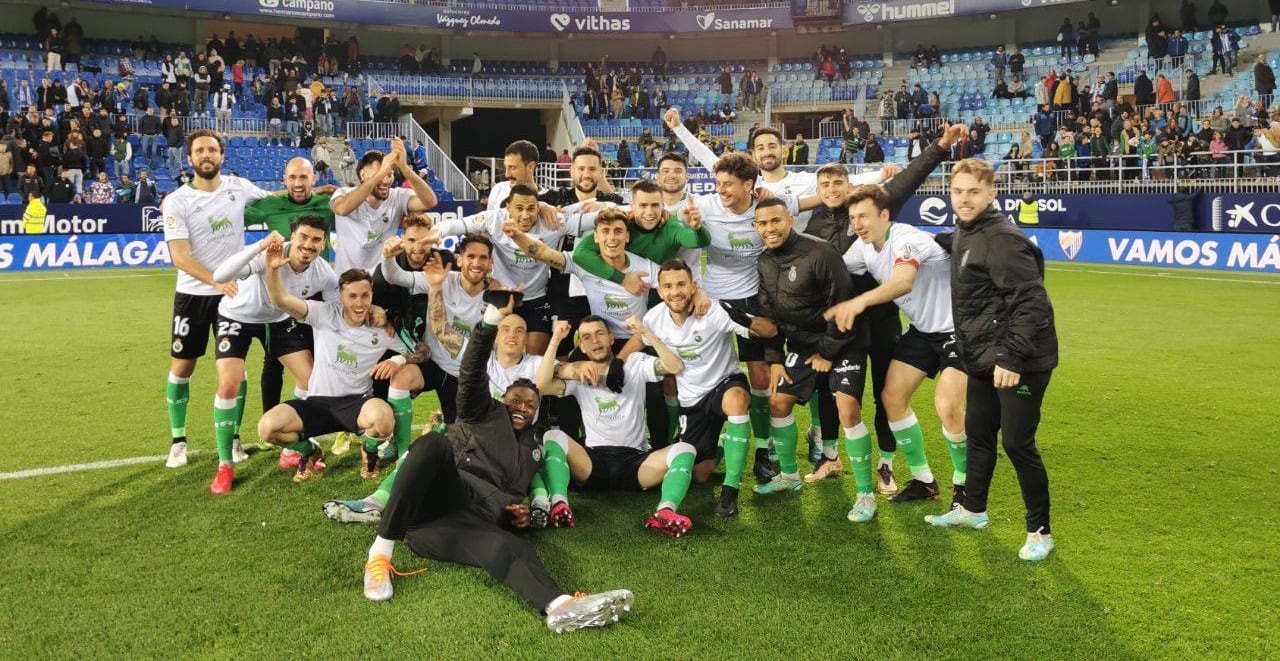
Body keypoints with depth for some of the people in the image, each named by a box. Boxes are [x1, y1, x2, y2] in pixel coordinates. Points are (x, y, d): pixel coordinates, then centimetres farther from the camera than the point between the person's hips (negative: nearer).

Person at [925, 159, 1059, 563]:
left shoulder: (1002, 239, -20)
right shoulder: (963, 234, 10)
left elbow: (1032, 303, -25)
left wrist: (1012, 358, -27)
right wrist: (970, 350, 19)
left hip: (1019, 362, -9)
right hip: (984, 359, 9)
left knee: (1017, 443, -5)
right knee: (977, 432, 19)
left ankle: (1040, 532, 11)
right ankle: (972, 510, 37)